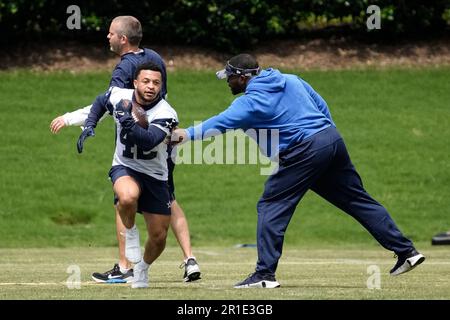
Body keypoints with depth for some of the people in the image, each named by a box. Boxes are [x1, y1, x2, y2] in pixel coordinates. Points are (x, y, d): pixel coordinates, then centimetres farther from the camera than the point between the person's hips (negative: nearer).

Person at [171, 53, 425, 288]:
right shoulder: (291, 81, 17)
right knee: (359, 200, 14)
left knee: (271, 206, -1)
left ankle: (265, 274, -7)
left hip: (304, 151, -8)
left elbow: (221, 123, -13)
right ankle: (406, 250, 14)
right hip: (333, 138, 8)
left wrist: (187, 134, -10)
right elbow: (322, 106, 21)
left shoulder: (250, 102, -5)